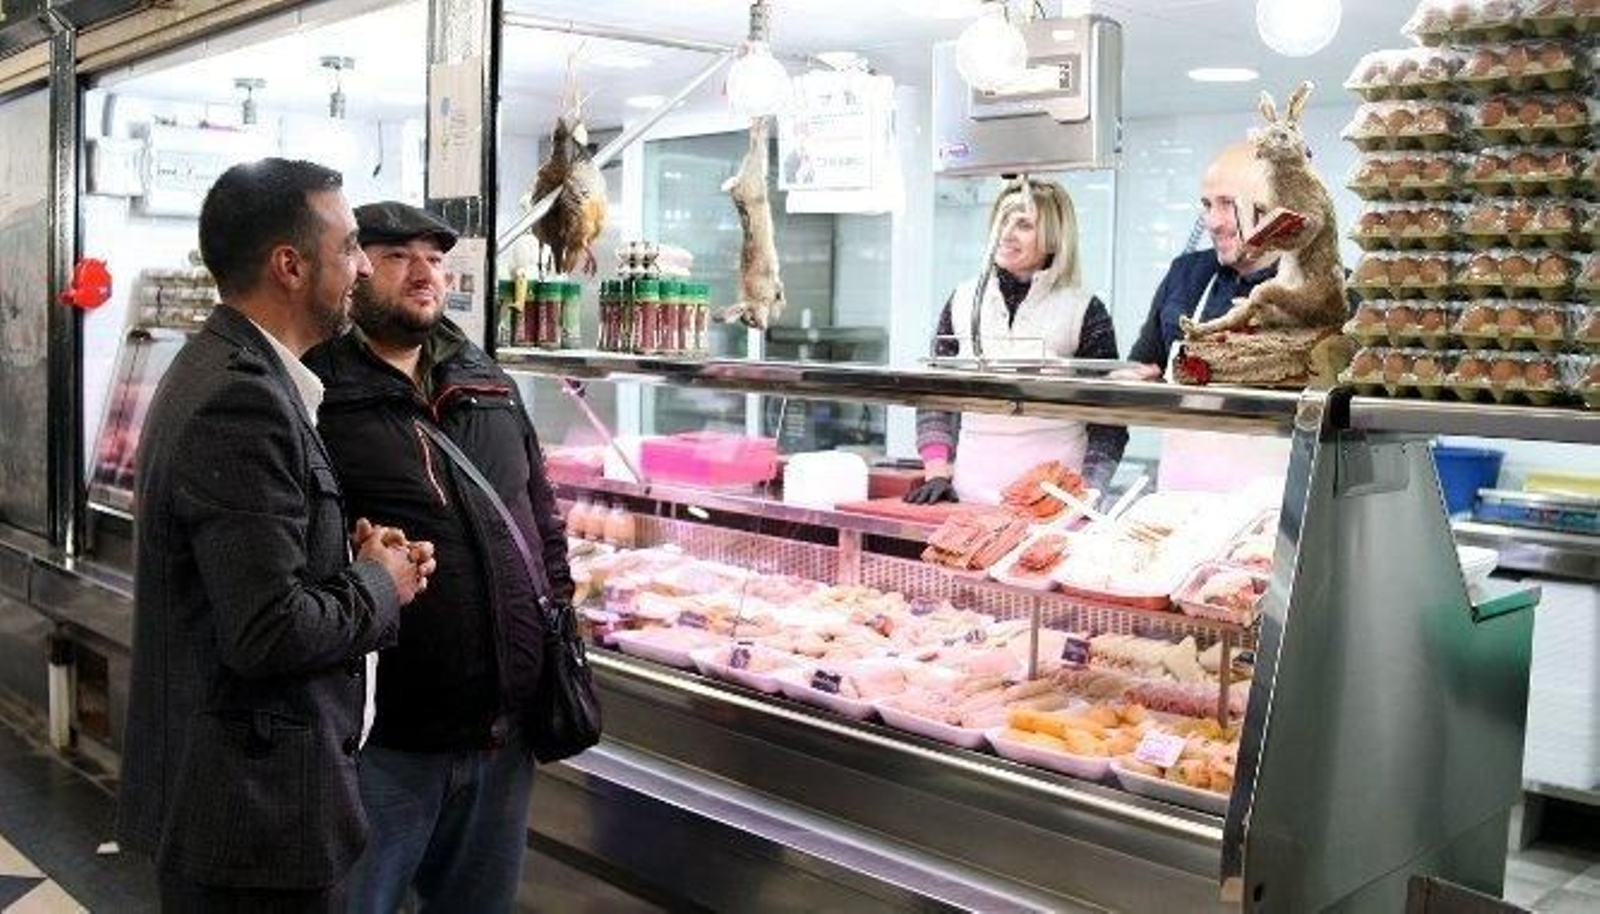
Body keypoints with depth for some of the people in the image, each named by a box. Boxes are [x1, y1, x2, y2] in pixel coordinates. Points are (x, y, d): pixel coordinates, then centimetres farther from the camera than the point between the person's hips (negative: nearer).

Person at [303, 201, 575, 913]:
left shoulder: (488, 385, 11)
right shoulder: (320, 395, -10)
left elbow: (541, 508, 19)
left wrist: (556, 603, 13)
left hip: (505, 723, 6)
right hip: (386, 737, -6)